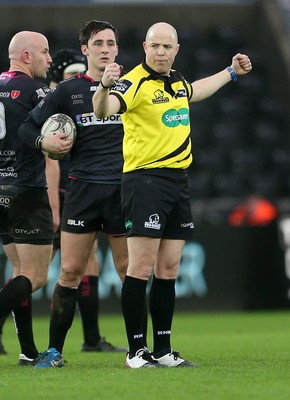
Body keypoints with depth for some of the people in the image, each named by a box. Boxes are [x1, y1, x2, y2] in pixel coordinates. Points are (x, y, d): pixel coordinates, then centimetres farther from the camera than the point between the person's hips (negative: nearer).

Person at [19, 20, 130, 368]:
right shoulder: (68, 90, 5)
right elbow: (29, 127, 9)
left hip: (123, 189, 0)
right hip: (83, 188, 0)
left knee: (129, 271, 1)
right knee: (70, 271, -2)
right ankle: (54, 350, 6)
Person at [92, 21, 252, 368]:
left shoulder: (177, 80, 14)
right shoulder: (135, 82, -11)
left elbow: (194, 92, 39)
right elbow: (103, 110, -30)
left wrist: (231, 72, 47)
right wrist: (105, 87, -51)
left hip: (177, 181, 8)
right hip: (145, 180, -8)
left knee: (168, 270, 8)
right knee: (141, 267, -8)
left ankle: (163, 350, 13)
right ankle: (136, 351, -4)